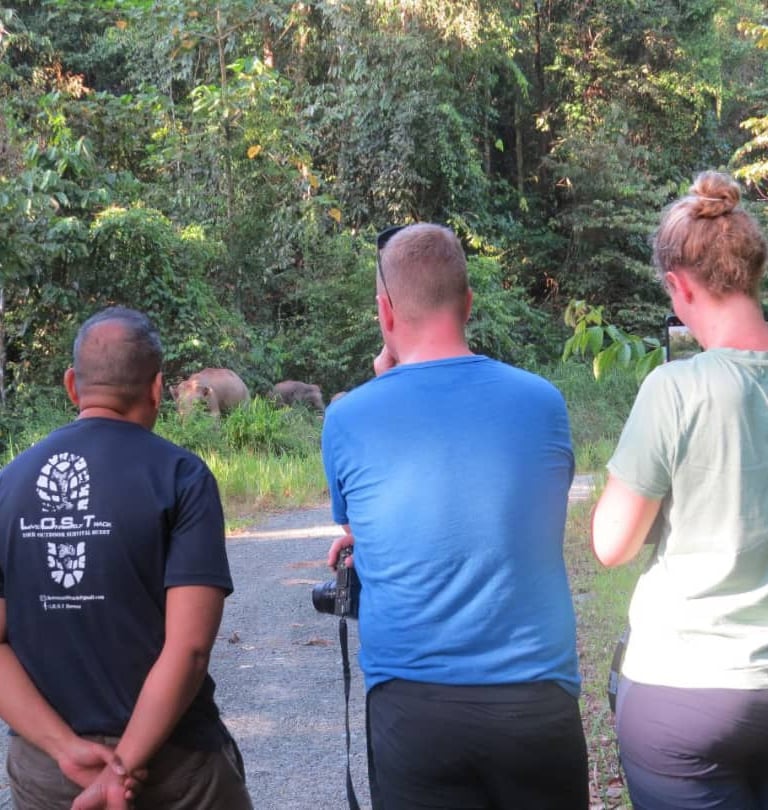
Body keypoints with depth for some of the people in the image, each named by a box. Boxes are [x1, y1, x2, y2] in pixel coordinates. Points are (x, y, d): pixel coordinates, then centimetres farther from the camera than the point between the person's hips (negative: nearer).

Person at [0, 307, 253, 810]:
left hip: (43, 766, 3)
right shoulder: (180, 476, -10)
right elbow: (189, 647, -18)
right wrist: (125, 767, -14)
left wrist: (66, 748, -8)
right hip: (168, 760, -3)